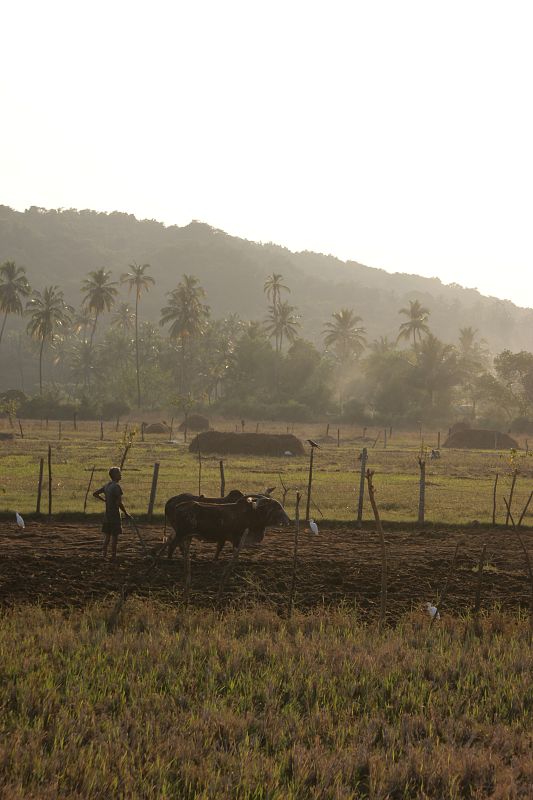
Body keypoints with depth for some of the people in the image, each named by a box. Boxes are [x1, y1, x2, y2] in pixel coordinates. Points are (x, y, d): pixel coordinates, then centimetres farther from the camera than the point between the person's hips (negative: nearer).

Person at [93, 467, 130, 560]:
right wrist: (126, 513, -11)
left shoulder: (107, 486, 9)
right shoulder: (116, 486, -16)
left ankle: (104, 554, 12)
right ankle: (113, 555, 1)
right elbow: (119, 503, -21)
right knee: (115, 535, -1)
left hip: (107, 516, 7)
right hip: (115, 516, -7)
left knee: (107, 535, 12)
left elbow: (95, 494, 17)